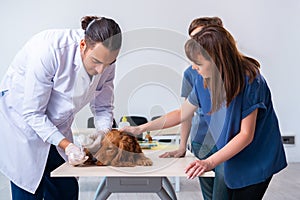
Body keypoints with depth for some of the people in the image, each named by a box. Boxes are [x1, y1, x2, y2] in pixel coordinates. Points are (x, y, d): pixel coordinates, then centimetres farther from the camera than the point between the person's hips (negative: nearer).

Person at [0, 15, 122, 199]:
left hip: (57, 126, 6)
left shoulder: (106, 62, -14)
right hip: (22, 120, -5)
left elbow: (103, 107, -1)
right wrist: (67, 145, -32)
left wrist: (104, 132, -21)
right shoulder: (49, 50, -32)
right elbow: (32, 113, -26)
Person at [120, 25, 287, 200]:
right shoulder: (204, 80, -8)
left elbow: (246, 135, -24)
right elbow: (182, 114, 6)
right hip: (231, 157, 6)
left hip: (256, 158, -5)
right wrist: (141, 129, 0)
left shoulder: (249, 80, -27)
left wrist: (210, 162, -30)